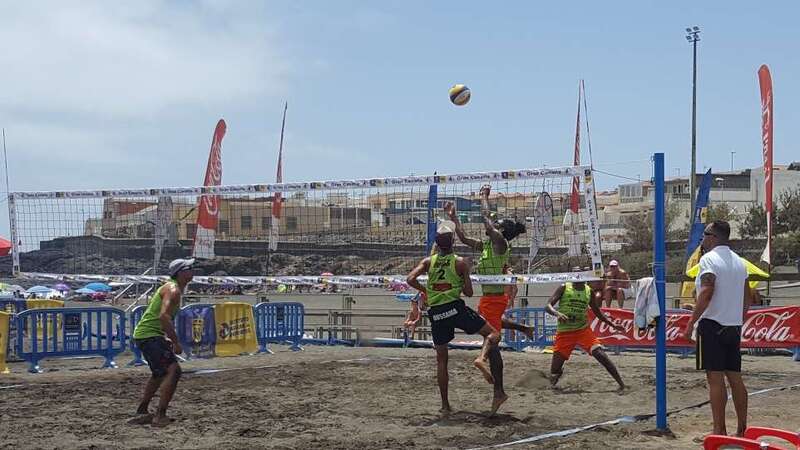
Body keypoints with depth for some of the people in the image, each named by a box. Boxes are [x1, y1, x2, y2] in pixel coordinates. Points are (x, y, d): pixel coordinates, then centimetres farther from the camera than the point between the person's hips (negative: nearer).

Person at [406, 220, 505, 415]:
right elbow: (469, 292, 0)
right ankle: (482, 358, -25)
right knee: (493, 334, 6)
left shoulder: (428, 261, 7)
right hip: (455, 307, -3)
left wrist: (425, 291, 11)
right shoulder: (460, 262, 1)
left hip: (436, 313, 3)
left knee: (441, 359, 13)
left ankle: (445, 405, 12)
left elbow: (410, 279, -6)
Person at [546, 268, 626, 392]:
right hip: (564, 332, -1)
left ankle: (622, 385, -13)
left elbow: (597, 312, 20)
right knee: (554, 371, -4)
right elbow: (548, 306, -11)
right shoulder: (564, 288, -3)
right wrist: (557, 313, -32)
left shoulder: (589, 290, 7)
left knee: (601, 355, -19)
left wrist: (613, 325, 13)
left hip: (583, 330, 2)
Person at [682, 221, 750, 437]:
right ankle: (742, 429, 13)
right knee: (735, 377, 11)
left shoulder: (709, 259, -9)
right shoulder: (739, 261, 15)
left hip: (713, 324, -7)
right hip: (734, 327, 8)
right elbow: (747, 298, 15)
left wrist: (691, 323, -17)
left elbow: (706, 293, -20)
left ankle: (719, 431, -7)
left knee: (715, 378, -6)